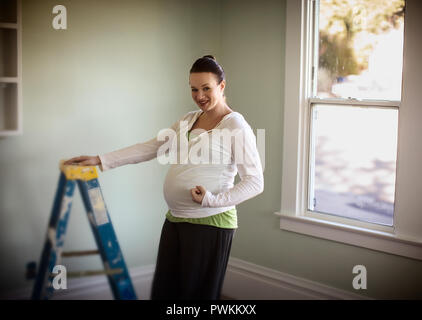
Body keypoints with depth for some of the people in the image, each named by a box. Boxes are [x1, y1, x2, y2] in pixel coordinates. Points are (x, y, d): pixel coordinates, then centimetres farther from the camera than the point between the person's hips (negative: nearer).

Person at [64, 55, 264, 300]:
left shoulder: (236, 126, -9)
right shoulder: (188, 120, 12)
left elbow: (255, 182, -12)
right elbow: (150, 148, 13)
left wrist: (214, 200, -23)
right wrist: (100, 160, 8)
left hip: (210, 223, -7)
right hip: (175, 220, 7)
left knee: (198, 292, 2)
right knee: (163, 290, 13)